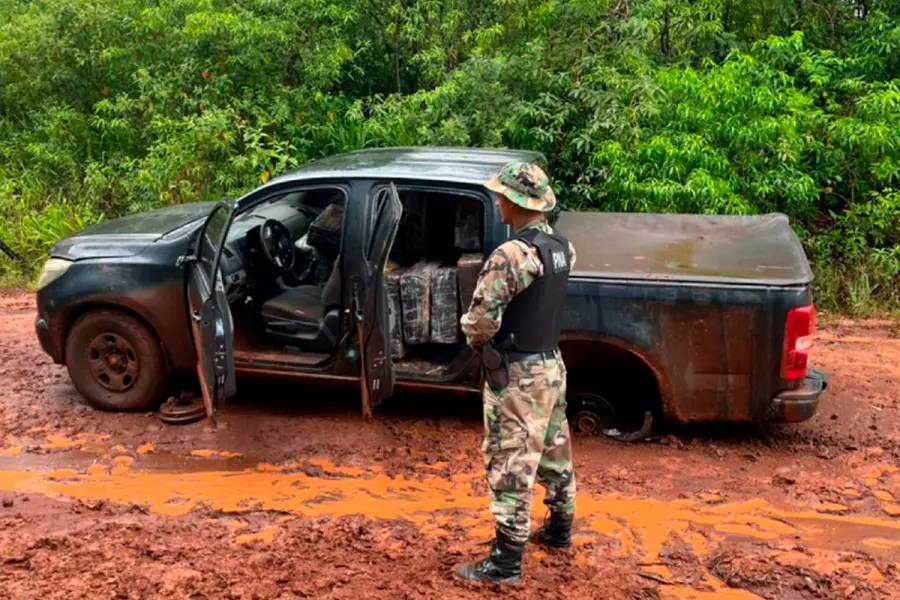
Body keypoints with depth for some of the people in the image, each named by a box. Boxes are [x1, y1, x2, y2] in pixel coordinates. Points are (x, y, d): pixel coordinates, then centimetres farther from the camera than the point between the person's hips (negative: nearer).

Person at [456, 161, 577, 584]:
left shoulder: (512, 255, -24)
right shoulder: (562, 247, 3)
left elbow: (480, 320, -25)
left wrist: (478, 341, -2)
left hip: (517, 374, -9)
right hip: (552, 363, 9)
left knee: (510, 466, 0)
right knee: (554, 453, 21)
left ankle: (506, 561, 9)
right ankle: (559, 530, 38)